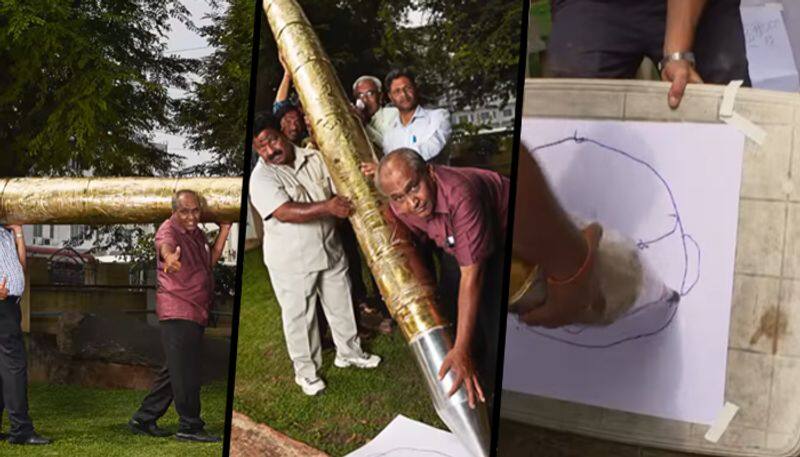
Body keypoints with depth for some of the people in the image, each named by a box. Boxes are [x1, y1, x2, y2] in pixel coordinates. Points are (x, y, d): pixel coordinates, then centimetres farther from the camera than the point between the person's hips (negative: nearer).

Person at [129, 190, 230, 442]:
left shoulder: (197, 233, 15)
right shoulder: (169, 230, -13)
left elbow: (210, 262, 15)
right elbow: (165, 244, -36)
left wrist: (224, 231, 6)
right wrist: (169, 257, -61)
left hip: (195, 313, 9)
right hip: (178, 310, -9)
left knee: (175, 370, 15)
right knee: (186, 372, -6)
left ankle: (144, 419, 24)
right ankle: (190, 426, 1)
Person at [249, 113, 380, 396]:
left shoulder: (314, 159, -2)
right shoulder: (261, 178, -17)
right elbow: (285, 213, -30)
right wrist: (327, 207, -37)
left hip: (329, 249, 5)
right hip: (291, 261, -5)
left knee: (340, 304, 19)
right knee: (299, 316, 8)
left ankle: (348, 351, 41)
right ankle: (306, 370, 25)